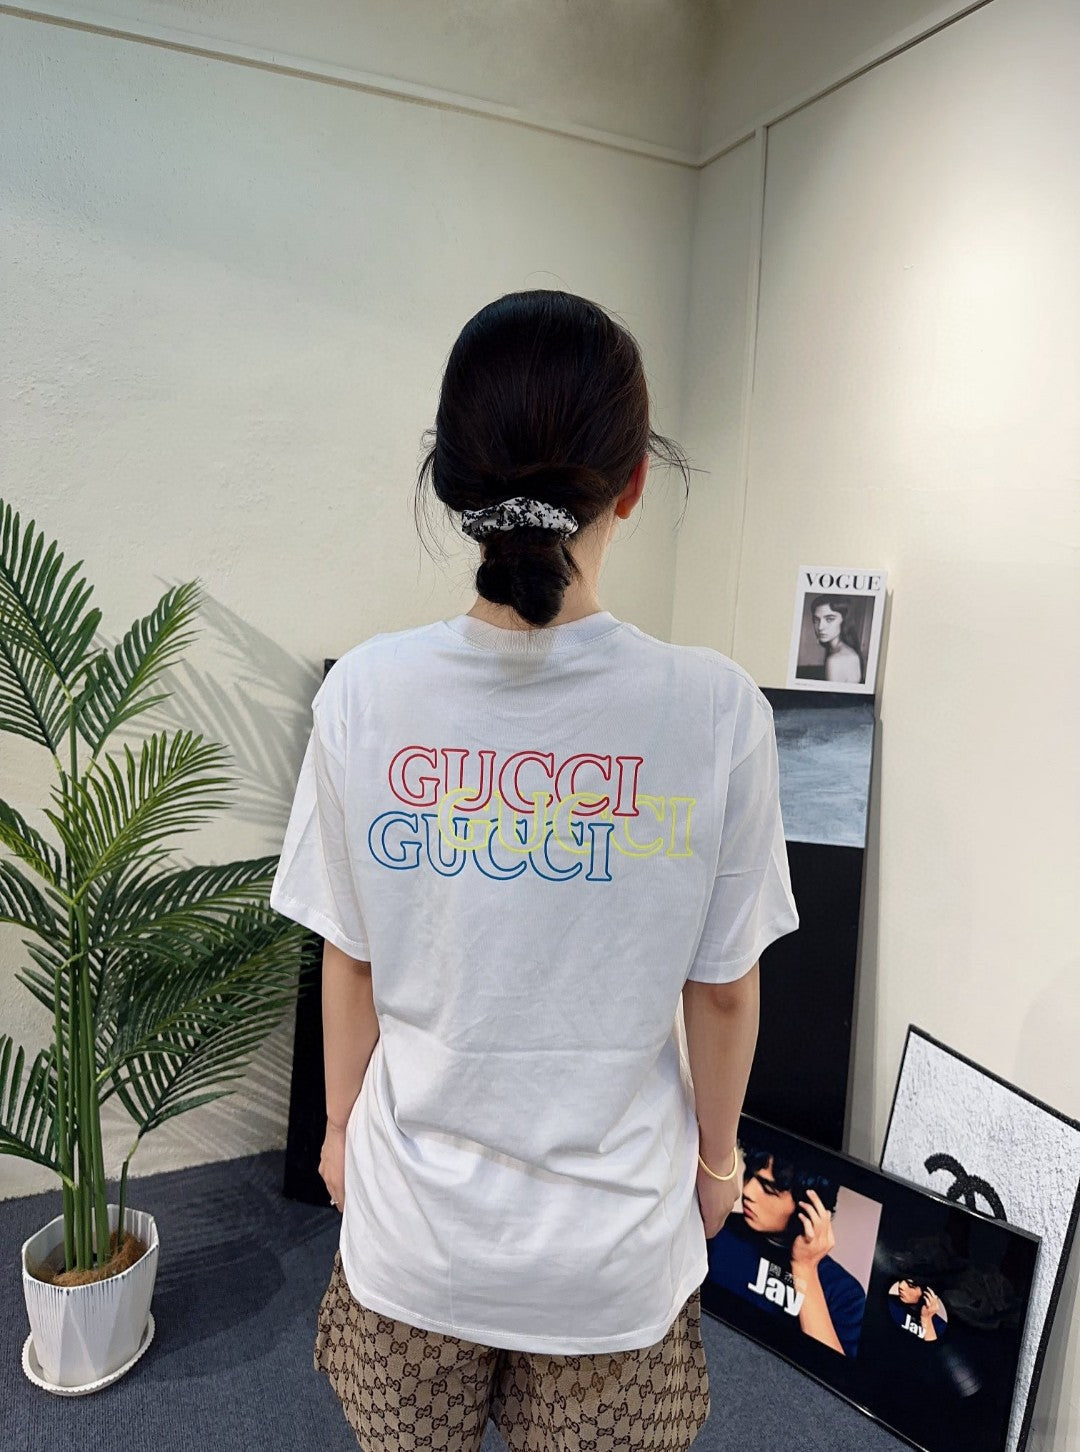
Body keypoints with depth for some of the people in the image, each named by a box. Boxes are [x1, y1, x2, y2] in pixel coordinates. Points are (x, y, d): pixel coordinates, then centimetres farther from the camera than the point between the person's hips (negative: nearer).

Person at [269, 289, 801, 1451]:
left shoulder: (365, 692, -18)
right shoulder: (713, 708, -21)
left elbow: (351, 962, -7)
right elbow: (724, 991, -10)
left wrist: (341, 1124, 11)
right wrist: (715, 1152, 8)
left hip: (416, 1221, 1)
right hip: (615, 1236, 0)